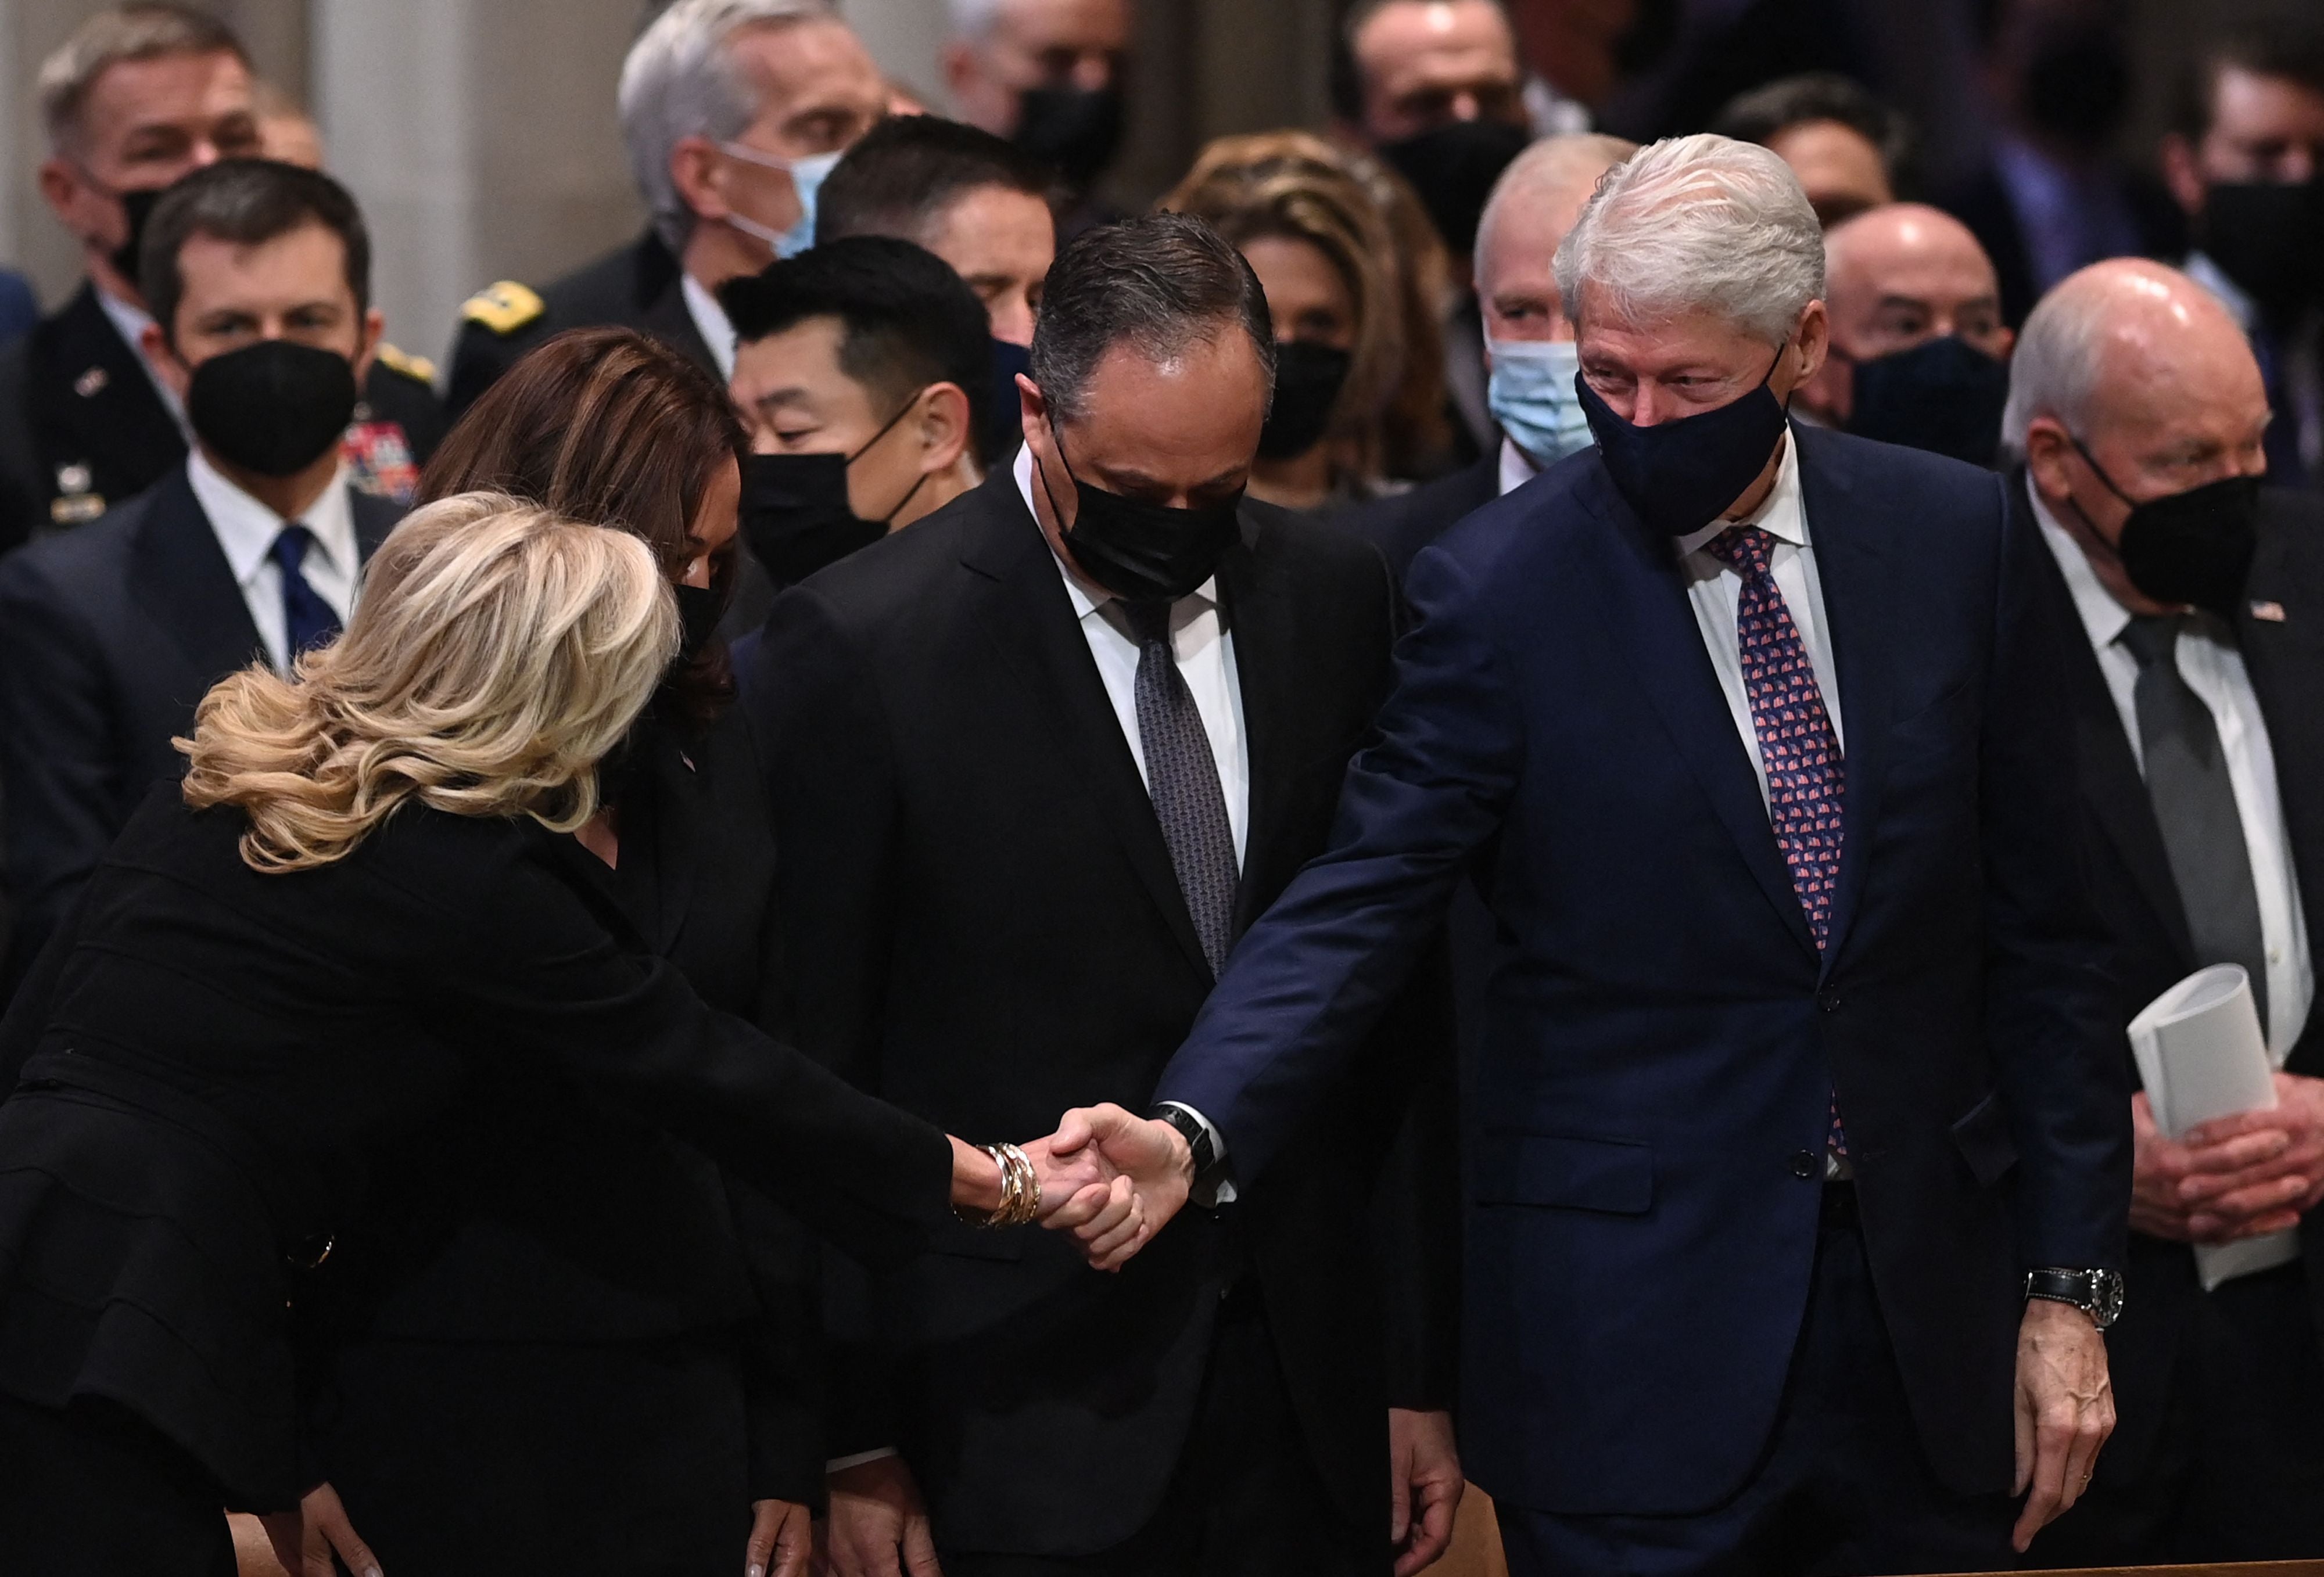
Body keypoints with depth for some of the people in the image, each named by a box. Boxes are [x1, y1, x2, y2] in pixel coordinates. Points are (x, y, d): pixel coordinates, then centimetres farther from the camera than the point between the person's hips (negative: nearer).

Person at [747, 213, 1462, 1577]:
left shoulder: (1333, 597, 5)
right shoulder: (863, 646, -9)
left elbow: (1402, 1015, 10)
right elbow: (807, 1083, -6)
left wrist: (1420, 1369, 8)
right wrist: (849, 1440, -7)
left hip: (1308, 1403, 4)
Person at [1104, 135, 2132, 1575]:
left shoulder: (1959, 537, 3)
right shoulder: (1500, 588, -6)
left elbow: (2040, 936, 6)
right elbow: (1359, 906, -10)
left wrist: (2071, 1283, 4)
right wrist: (1192, 1131, -29)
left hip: (1931, 1321, 3)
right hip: (1636, 1335, -3)